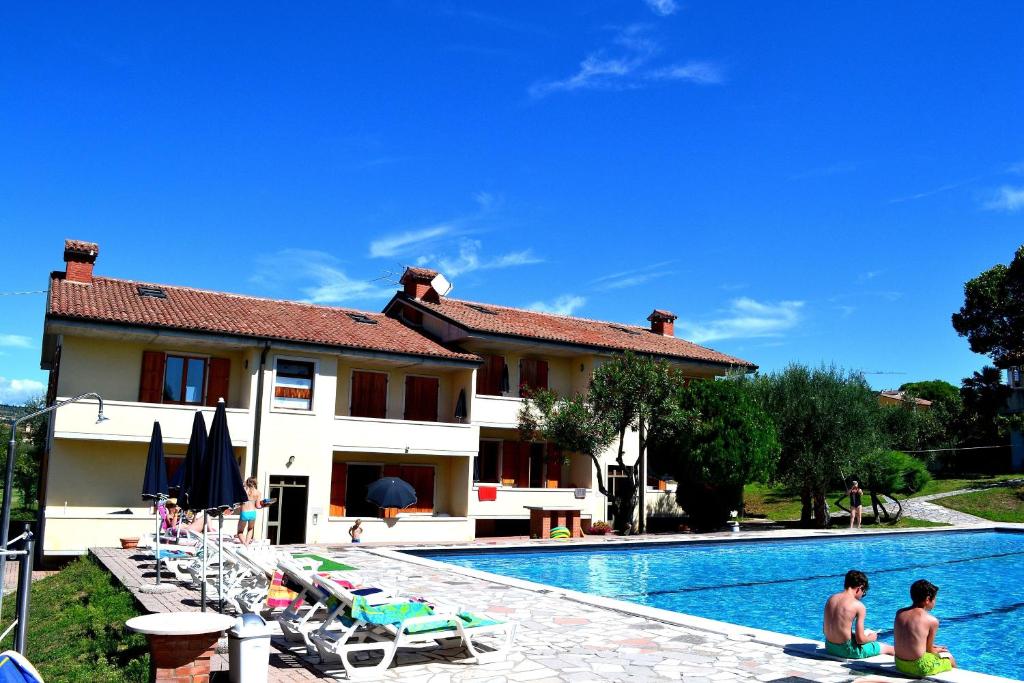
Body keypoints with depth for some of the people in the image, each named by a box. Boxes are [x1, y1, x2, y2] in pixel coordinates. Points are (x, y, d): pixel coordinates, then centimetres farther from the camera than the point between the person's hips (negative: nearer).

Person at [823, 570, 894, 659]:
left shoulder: (831, 599, 4)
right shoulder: (858, 606, -14)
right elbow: (860, 639, -15)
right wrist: (871, 638, 7)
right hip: (847, 650, -7)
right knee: (890, 649, 13)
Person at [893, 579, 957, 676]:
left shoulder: (899, 613, 2)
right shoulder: (932, 621, -14)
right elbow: (929, 649, -3)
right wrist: (937, 650, 19)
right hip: (919, 668, -6)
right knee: (950, 658, 23)